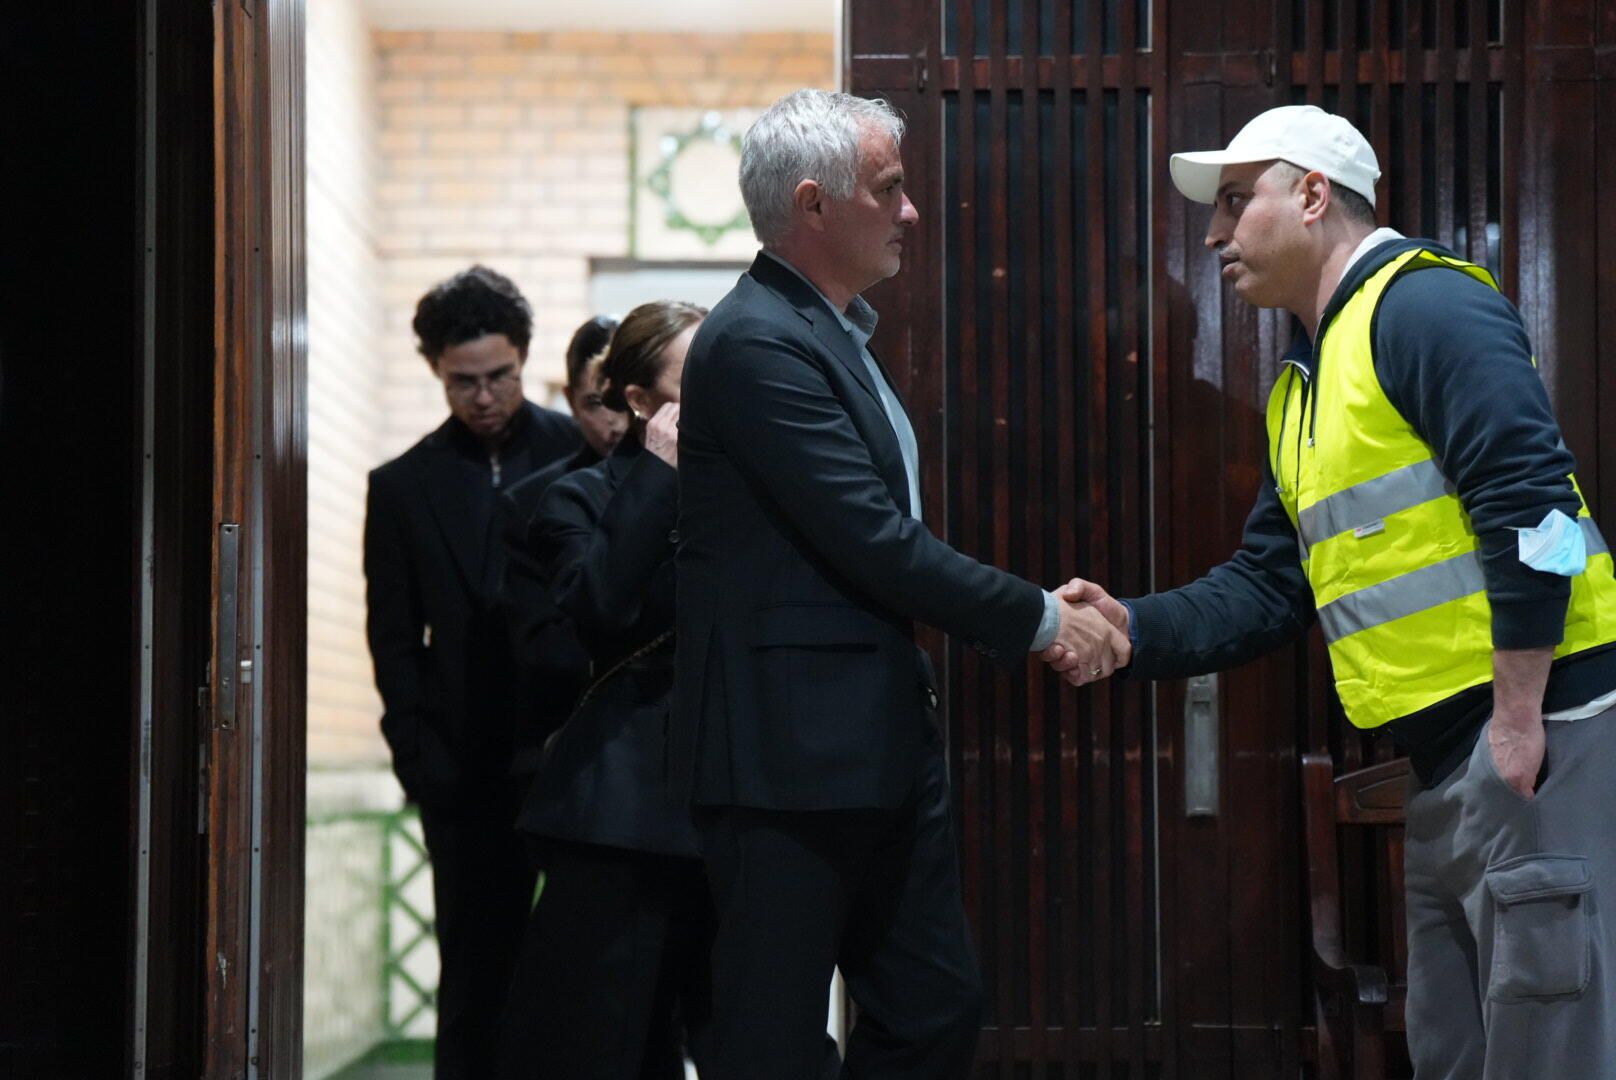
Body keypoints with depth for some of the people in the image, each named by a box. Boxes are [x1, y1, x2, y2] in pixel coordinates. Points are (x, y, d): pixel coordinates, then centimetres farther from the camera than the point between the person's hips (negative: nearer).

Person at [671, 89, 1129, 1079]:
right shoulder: (757, 344, -17)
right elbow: (877, 544, -20)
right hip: (793, 754, -10)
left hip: (883, 746, 10)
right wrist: (1041, 618, -12)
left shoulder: (838, 332, 16)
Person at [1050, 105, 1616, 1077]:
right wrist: (1133, 631, 3)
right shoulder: (1305, 389, 20)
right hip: (1446, 758, 10)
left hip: (1536, 736, -10)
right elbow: (1269, 588, 18)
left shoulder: (1423, 304, -10)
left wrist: (1519, 716, -22)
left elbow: (1530, 501, -20)